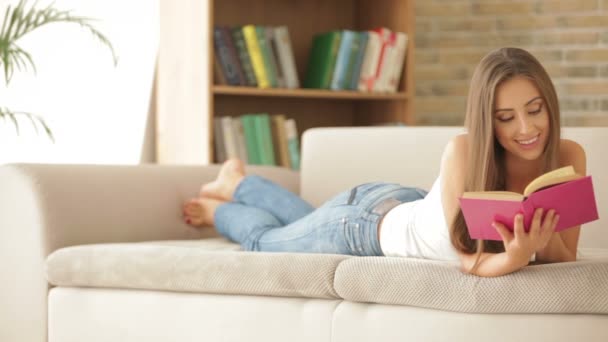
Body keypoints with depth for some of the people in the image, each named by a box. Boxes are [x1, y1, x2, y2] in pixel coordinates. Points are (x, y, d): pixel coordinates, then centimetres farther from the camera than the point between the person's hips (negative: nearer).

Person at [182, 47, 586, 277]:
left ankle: (239, 184, 63)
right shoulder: (463, 152, -41)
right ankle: (221, 209, 58)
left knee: (304, 224, 36)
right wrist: (510, 259, -62)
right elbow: (465, 254, -39)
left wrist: (545, 240, -48)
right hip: (363, 219, -5)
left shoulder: (569, 158, -28)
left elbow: (565, 259, -24)